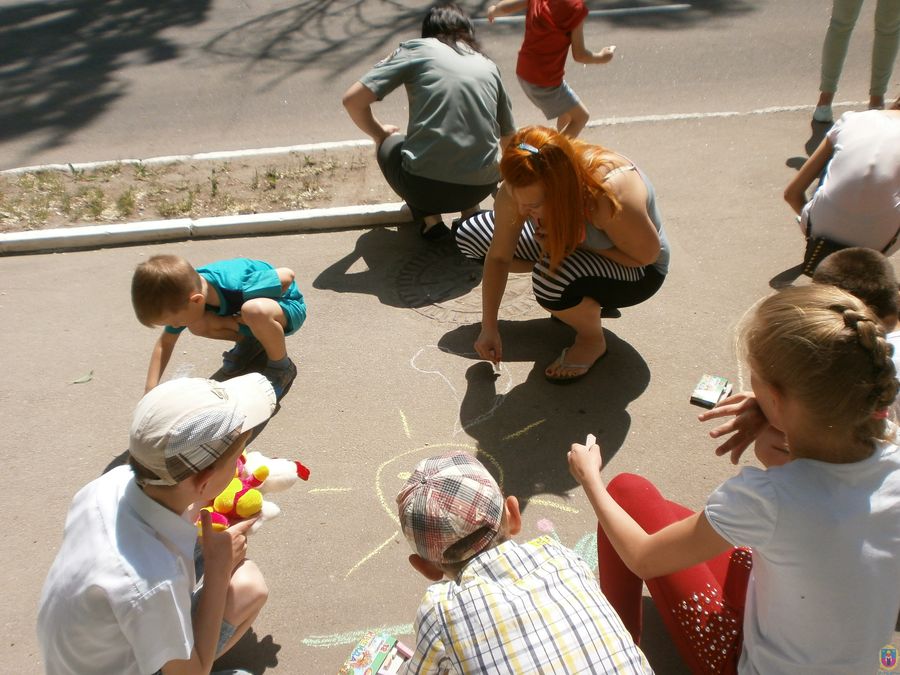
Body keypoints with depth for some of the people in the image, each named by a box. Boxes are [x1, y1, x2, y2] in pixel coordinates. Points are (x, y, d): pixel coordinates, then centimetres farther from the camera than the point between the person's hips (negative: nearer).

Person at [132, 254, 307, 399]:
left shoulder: (236, 288, -38)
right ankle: (250, 342, 10)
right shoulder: (184, 293, -17)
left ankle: (282, 367, -14)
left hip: (287, 304, -6)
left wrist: (251, 312, -23)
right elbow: (165, 343, -5)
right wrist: (151, 390, -13)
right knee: (197, 324, -18)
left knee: (256, 310, -40)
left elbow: (288, 275, -25)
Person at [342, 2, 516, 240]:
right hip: (482, 187, 4)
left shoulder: (416, 48, 7)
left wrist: (380, 134, 22)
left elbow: (353, 100, 2)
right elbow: (508, 137, 27)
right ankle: (471, 214, 14)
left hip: (424, 186, -3)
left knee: (389, 145, 29)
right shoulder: (488, 65, 17)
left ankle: (430, 220, 11)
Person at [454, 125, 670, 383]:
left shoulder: (610, 194, -40)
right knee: (469, 235, -4)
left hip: (636, 272, -7)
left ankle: (592, 340, -5)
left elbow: (647, 255, -23)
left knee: (551, 278, -40)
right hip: (569, 241, 7)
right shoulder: (520, 188, -25)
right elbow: (498, 257, -15)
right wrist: (489, 328, -14)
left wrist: (575, 244, -25)